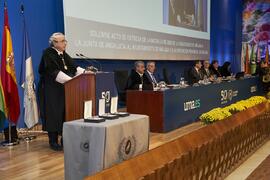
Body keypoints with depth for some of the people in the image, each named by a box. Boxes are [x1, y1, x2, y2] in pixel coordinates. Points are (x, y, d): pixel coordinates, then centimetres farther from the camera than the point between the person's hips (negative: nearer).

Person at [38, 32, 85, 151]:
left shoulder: (64, 54, 13)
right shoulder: (48, 54, -12)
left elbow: (73, 67, 8)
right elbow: (54, 72, -23)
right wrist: (70, 79, -31)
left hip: (64, 89, 7)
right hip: (51, 90, -7)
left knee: (66, 113, 5)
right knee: (54, 113, -4)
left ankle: (64, 139, 14)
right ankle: (53, 141, 5)